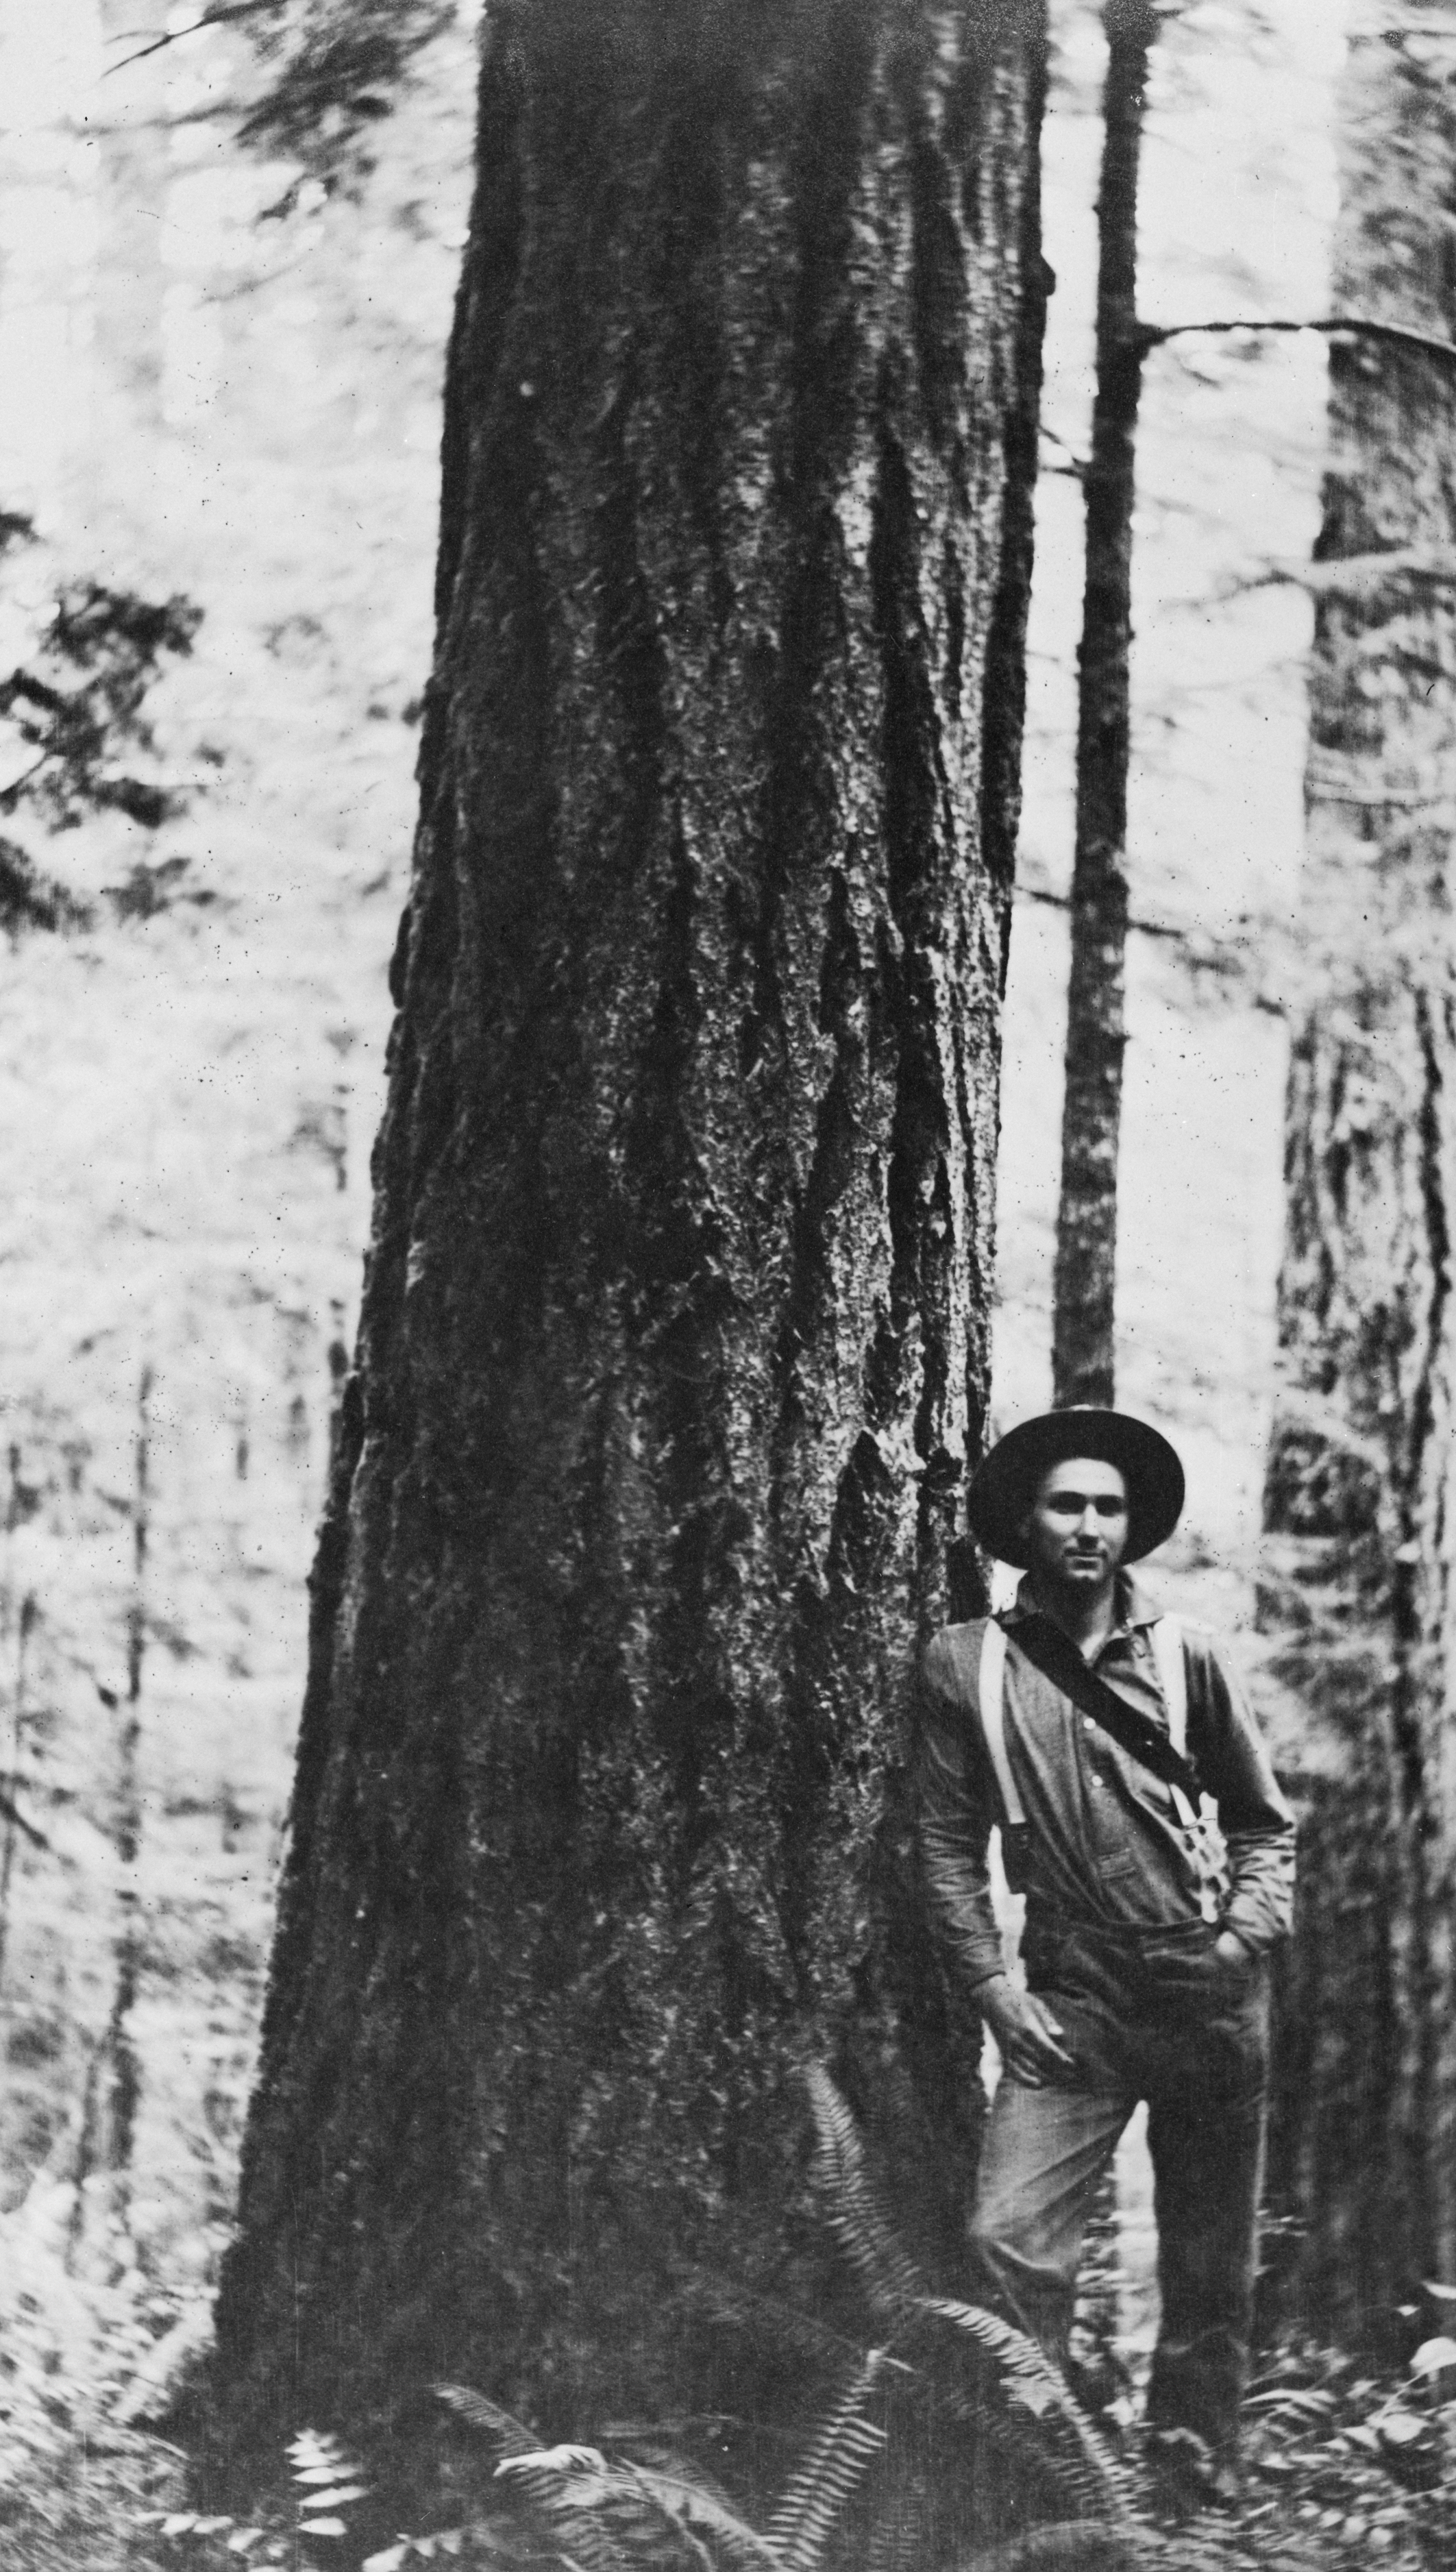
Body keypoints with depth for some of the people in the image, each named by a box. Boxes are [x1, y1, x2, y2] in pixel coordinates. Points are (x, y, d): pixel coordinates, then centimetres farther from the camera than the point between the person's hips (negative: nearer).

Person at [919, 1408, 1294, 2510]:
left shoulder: (1187, 1657, 5)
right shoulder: (968, 1663, 2)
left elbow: (1266, 1823, 12)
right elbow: (949, 1838, 5)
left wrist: (1247, 1933, -4)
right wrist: (992, 1982, -2)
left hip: (1208, 1991, 1)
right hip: (1071, 1995, -1)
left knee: (1212, 2264, 8)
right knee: (1009, 2238, -17)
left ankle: (1201, 2480, 23)